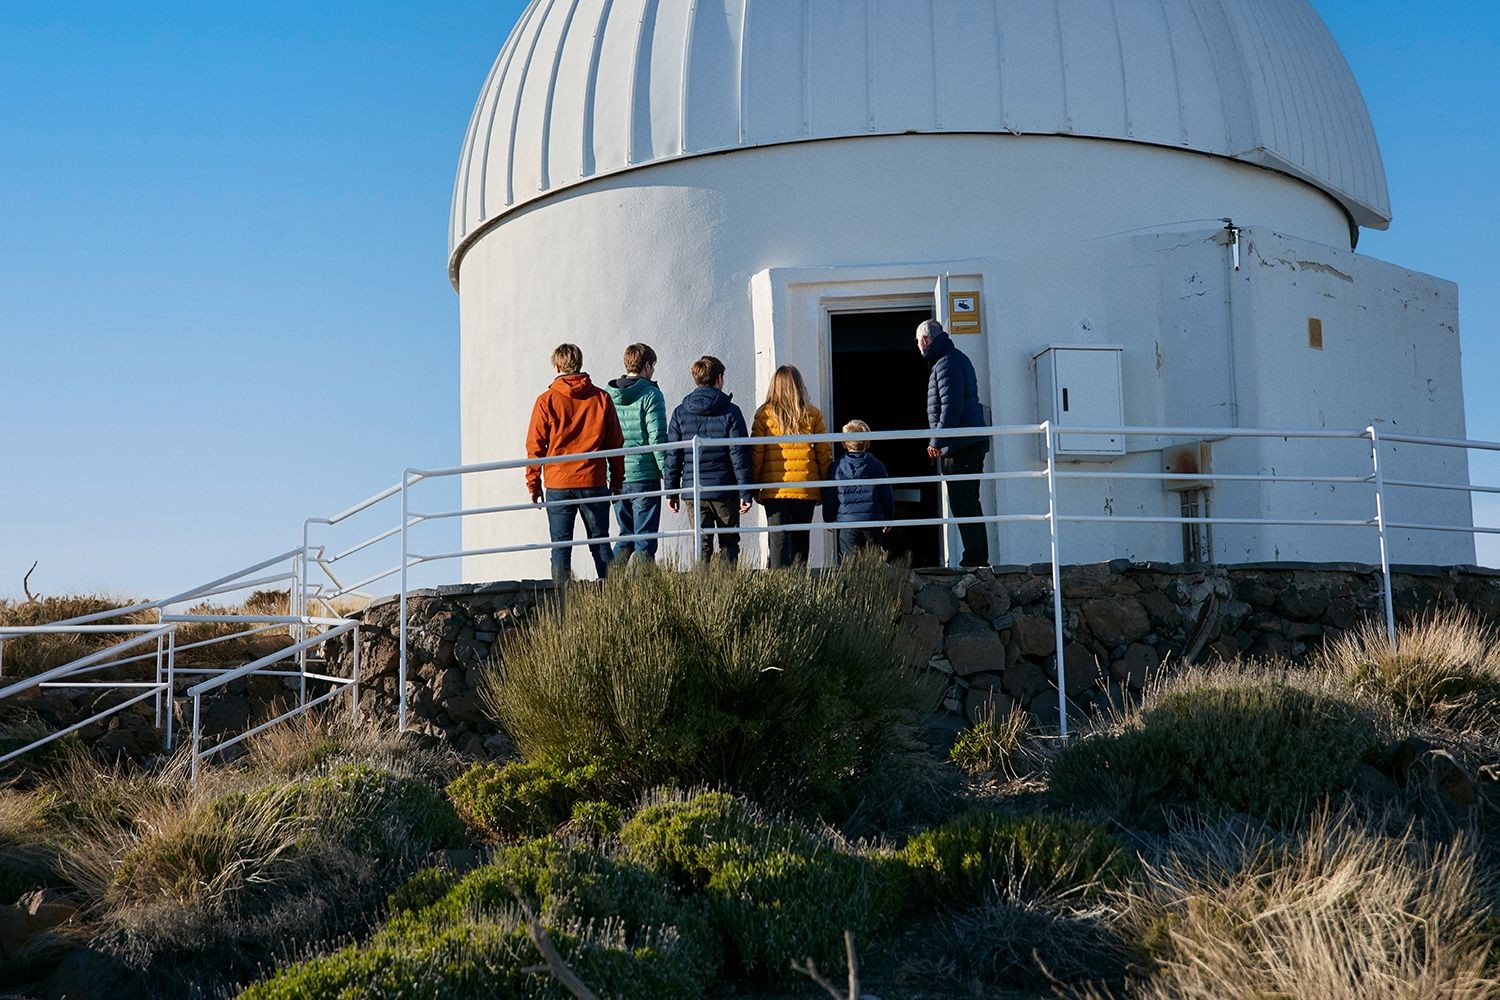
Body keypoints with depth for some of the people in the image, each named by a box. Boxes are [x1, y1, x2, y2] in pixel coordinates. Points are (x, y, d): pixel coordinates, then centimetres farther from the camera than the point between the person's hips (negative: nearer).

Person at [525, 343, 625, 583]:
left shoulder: (547, 401, -3)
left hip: (558, 484, -1)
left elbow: (535, 446, -1)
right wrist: (616, 481, 14)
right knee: (600, 543, 9)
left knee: (561, 546, 3)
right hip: (594, 482, 2)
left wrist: (533, 484, 7)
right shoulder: (601, 398, 2)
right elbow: (616, 443, 6)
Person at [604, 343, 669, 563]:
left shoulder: (606, 395, 8)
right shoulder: (650, 394, -8)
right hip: (644, 477, -5)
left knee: (626, 535, 17)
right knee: (645, 540, 1)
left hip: (616, 478, 5)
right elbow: (657, 438, -13)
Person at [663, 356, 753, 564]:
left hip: (693, 491, 2)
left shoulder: (680, 413, 4)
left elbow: (672, 455, 5)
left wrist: (671, 491, 11)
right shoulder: (731, 412, -4)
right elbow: (739, 455, -6)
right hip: (725, 492, -2)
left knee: (702, 545, 3)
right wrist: (745, 492, -3)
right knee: (729, 543, 11)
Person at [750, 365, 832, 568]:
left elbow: (756, 454, -2)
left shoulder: (764, 414, -2)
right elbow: (825, 455, 4)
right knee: (801, 541, 13)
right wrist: (824, 490, 13)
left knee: (779, 541, -1)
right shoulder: (812, 415, 2)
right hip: (806, 490, 1)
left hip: (775, 490, -1)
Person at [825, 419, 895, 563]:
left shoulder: (837, 467, 0)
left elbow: (829, 497, 4)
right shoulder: (877, 466, 4)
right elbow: (888, 496, 9)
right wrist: (889, 519, 23)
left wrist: (828, 519, 18)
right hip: (873, 520, 2)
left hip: (846, 522, -1)